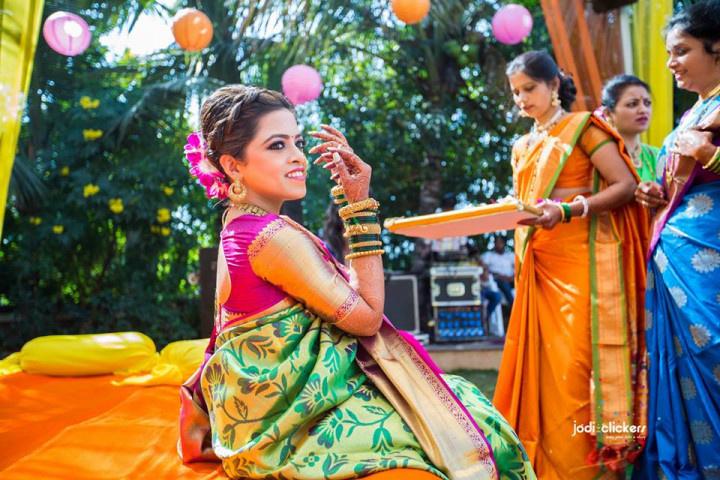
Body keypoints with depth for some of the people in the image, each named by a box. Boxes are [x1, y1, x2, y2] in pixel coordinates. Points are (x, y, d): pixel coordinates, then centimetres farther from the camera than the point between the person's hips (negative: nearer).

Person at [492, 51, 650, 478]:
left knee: (576, 366, -9)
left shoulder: (582, 127, 1)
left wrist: (567, 211, -21)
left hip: (583, 263, -6)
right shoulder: (522, 147, 20)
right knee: (543, 365, 4)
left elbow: (626, 186, -9)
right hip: (538, 268, 6)